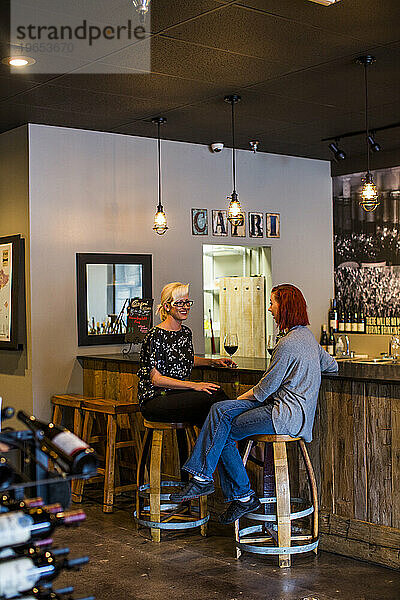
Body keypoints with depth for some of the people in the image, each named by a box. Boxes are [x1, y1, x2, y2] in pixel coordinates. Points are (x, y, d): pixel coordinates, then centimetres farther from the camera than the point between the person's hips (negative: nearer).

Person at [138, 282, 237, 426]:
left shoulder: (186, 332, 12)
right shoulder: (156, 336, -12)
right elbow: (155, 379, -17)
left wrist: (214, 362, 19)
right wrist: (193, 385, -22)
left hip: (179, 394, 7)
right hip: (155, 399, -7)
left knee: (217, 392, -23)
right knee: (208, 398, -29)